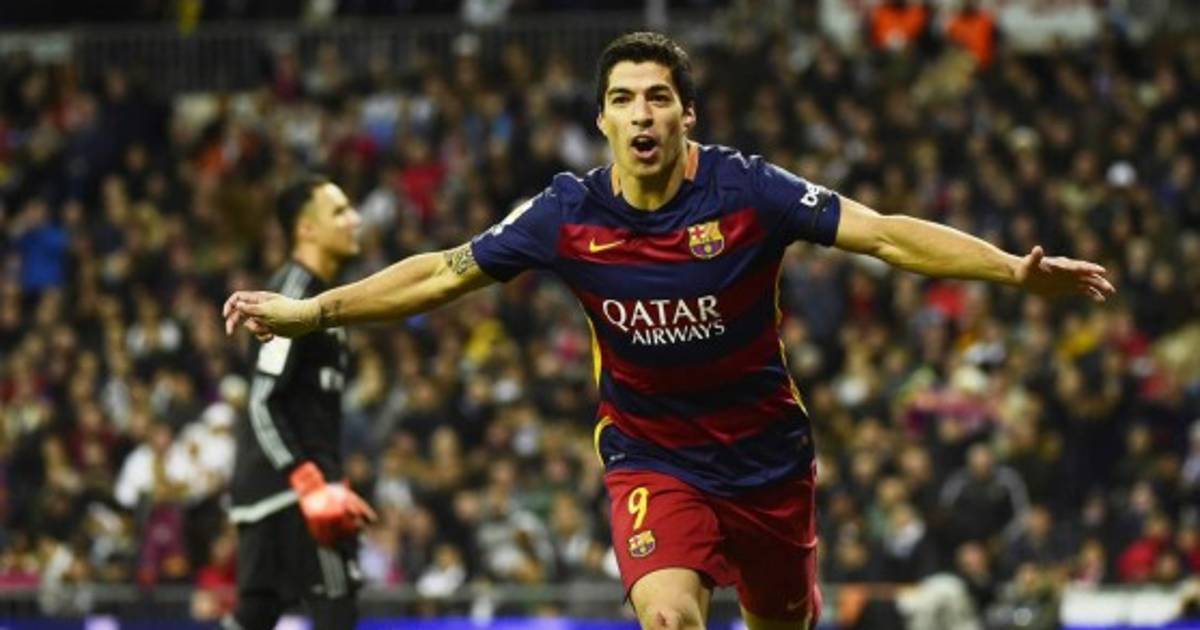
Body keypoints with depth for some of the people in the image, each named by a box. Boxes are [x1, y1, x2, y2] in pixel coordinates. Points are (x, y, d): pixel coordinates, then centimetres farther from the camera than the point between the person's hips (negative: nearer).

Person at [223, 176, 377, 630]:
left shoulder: (316, 293, 18)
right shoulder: (294, 295, -13)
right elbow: (263, 403, -20)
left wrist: (331, 484, 24)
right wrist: (312, 484, -26)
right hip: (287, 487, -10)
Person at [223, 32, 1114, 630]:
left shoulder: (746, 192, -17)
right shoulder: (570, 216, -11)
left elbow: (885, 234, -21)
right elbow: (444, 273, 0)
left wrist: (1013, 269, -32)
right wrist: (311, 311, -1)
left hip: (766, 457, 1)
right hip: (651, 459, -1)